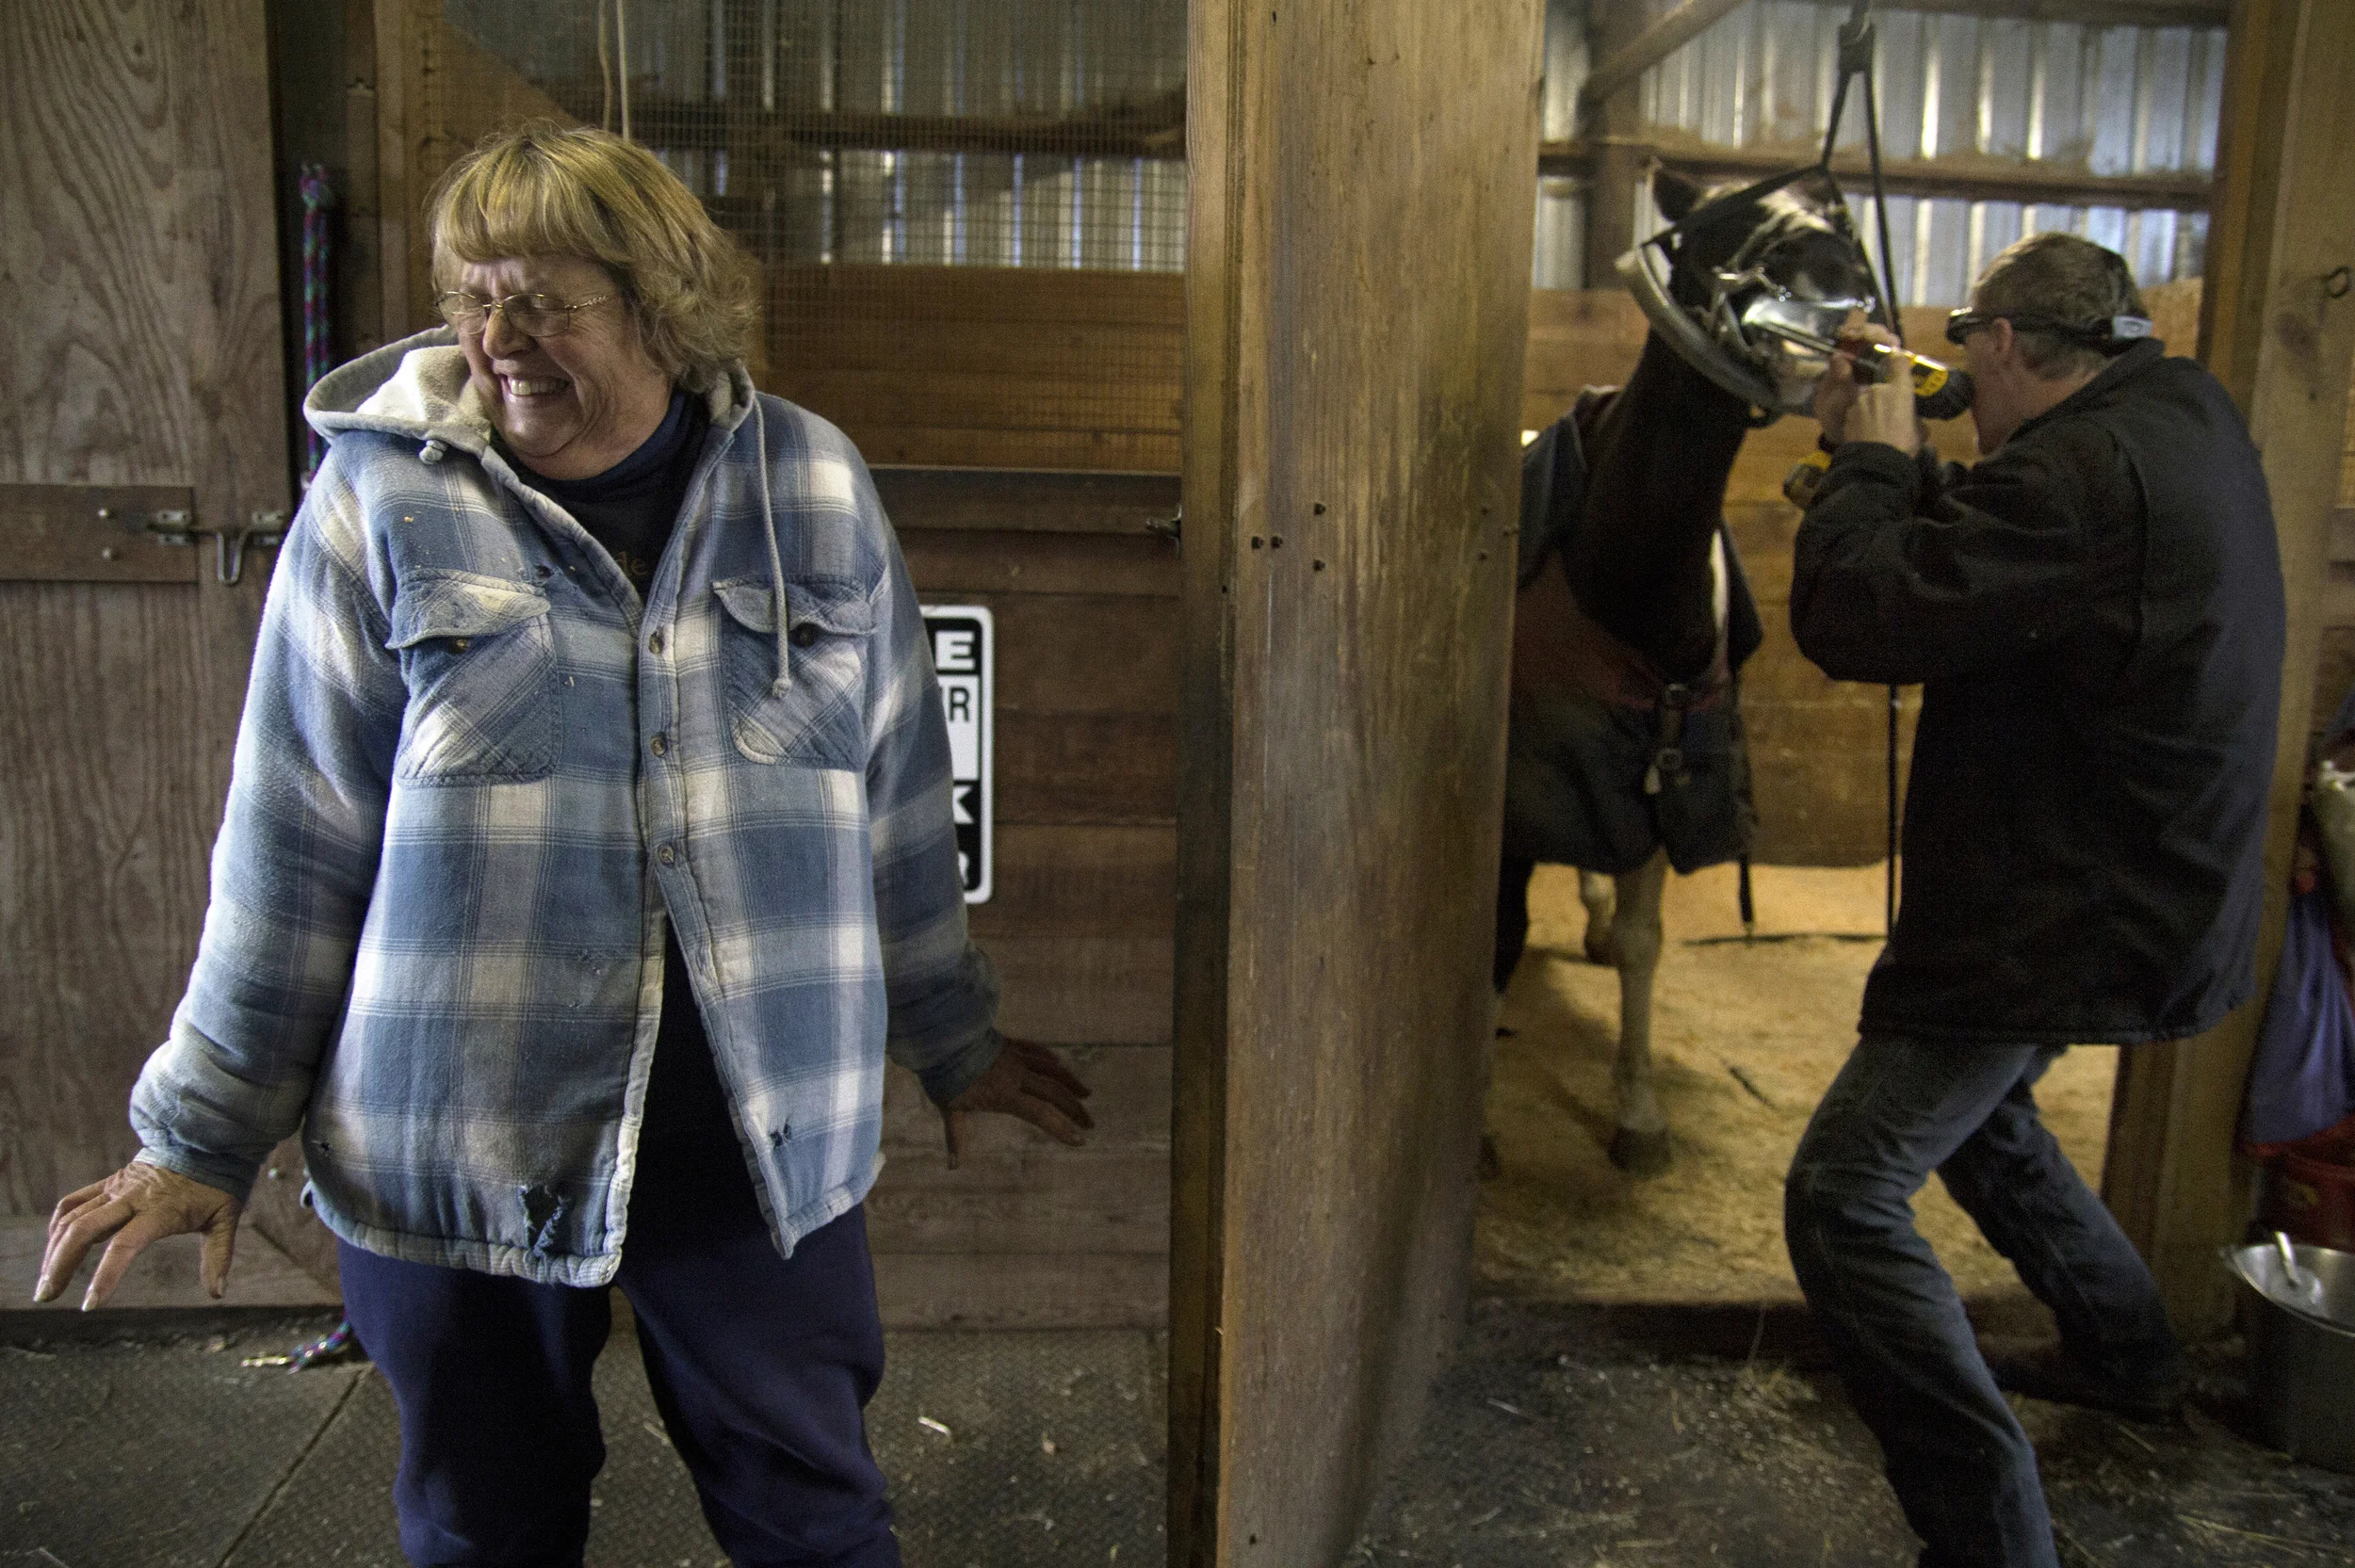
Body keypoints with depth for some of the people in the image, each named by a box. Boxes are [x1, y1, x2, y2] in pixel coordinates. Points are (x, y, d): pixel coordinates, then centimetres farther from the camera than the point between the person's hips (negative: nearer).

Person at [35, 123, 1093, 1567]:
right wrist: (205, 1132, 5)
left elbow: (897, 801, 6)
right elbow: (295, 849, 0)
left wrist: (952, 1039, 13)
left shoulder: (813, 486, 0)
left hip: (764, 1135, 1)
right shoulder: (383, 502, -4)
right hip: (454, 1144, 0)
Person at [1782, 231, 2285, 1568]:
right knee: (1973, 1104, 32)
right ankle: (2129, 1351, 48)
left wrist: (1873, 462, -11)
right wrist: (1904, 465, 9)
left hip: (2066, 912, -11)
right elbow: (1994, 559, 19)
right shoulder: (2193, 416, 9)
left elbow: (1853, 617, -28)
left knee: (1844, 1200, -10)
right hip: (2154, 890, 11)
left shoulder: (2082, 470, -25)